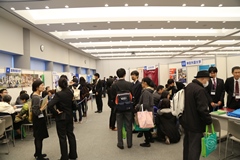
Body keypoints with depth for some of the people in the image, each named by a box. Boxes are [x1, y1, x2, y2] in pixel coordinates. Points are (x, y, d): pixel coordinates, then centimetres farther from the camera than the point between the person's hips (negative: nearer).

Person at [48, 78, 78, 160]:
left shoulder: (59, 94, -20)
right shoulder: (71, 92, -3)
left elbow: (50, 105, -28)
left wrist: (56, 112, -16)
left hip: (61, 118, -5)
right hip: (70, 117, 6)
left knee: (62, 137, 7)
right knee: (71, 135, 16)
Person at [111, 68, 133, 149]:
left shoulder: (114, 85, -9)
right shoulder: (130, 84, -9)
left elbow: (112, 97, -4)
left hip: (118, 108, 0)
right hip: (128, 107, 0)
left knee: (119, 127, 10)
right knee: (129, 126, 12)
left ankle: (120, 144, 17)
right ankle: (129, 143, 21)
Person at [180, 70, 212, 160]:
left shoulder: (189, 86, 7)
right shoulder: (200, 90, -23)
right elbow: (203, 109, -26)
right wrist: (209, 121, -12)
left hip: (186, 121, 9)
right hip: (195, 123, -9)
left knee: (187, 144, 22)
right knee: (194, 147, 1)